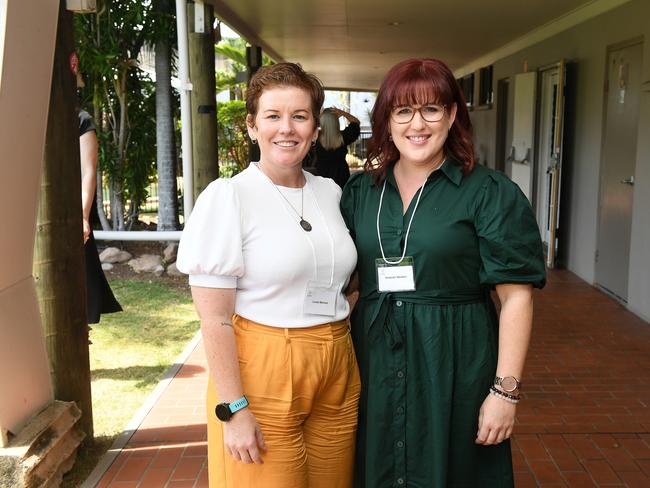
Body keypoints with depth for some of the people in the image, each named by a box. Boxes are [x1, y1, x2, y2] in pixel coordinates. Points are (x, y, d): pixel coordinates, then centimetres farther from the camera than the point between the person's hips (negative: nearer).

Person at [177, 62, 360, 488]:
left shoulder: (331, 193, 6)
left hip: (337, 373, 6)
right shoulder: (227, 197, -10)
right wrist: (234, 410, -15)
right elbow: (214, 319, -12)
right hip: (261, 373, -5)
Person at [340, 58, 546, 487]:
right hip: (375, 367, 4)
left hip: (455, 369, -3)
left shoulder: (490, 192, -8)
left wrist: (506, 390, -13)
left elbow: (516, 295, -9)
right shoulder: (360, 192, 5)